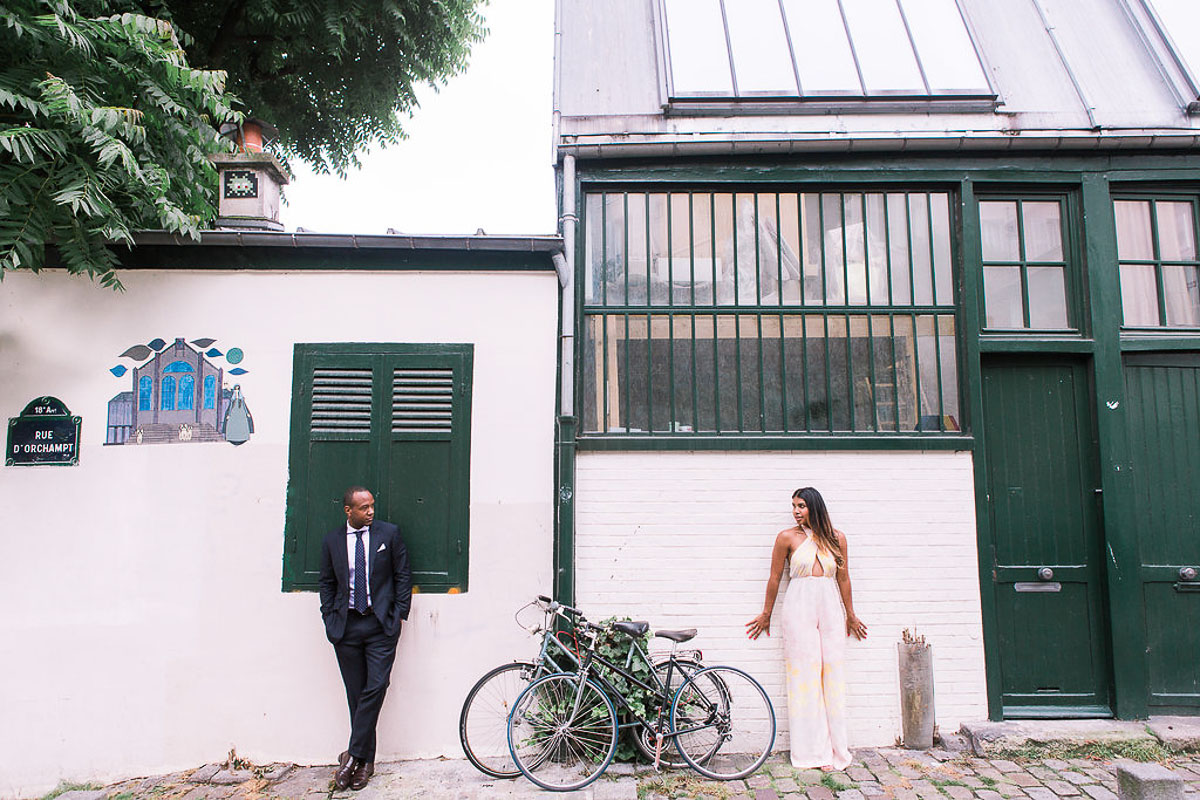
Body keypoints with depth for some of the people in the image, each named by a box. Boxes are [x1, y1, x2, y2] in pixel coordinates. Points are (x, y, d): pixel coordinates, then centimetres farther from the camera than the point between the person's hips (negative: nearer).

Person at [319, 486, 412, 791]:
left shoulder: (389, 533, 1)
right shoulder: (332, 540, 6)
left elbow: (403, 575, 4)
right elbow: (327, 583, 12)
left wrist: (399, 614, -2)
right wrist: (330, 620, 3)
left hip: (381, 624, -2)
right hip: (346, 626, 2)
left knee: (375, 688, -10)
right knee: (356, 694, 6)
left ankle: (354, 756, 0)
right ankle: (366, 761, 15)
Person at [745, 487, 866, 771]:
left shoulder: (836, 538, 8)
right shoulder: (787, 537, 1)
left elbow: (843, 578, 15)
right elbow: (774, 578, 7)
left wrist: (850, 616, 21)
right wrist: (766, 615, 12)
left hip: (831, 609, 2)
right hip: (799, 608, -2)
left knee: (832, 673, 2)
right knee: (805, 673, -4)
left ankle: (836, 749, 11)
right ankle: (812, 750, 5)